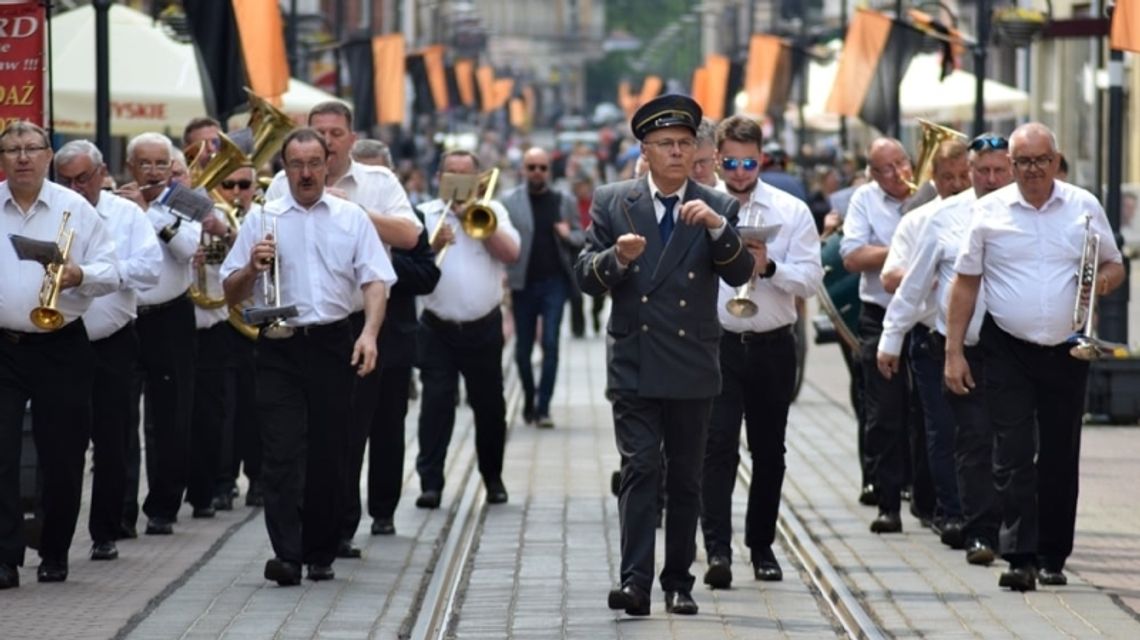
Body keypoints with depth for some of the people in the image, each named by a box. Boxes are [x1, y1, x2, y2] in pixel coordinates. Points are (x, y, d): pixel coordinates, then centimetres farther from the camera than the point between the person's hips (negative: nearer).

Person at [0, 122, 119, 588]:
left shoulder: (75, 209, 3)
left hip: (60, 348, 0)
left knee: (62, 457, 6)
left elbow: (111, 273, 1)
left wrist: (80, 276, -18)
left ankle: (54, 555, 20)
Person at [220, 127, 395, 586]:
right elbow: (232, 294, 8)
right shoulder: (262, 219, 7)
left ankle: (321, 554, 15)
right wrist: (252, 268, -14)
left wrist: (370, 333, -14)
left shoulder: (352, 218, 9)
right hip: (279, 348, -1)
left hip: (333, 345, 1)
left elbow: (375, 280, 2)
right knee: (282, 451, -10)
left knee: (329, 453, 5)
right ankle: (286, 555, -17)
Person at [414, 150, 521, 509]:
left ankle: (493, 477, 24)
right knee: (435, 404, -6)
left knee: (490, 405, 9)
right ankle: (430, 482, -5)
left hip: (483, 327, 1)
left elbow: (511, 253, -8)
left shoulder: (491, 211, 8)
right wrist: (433, 246, -23)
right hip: (438, 328, -1)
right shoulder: (425, 214, 5)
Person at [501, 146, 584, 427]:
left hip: (555, 281, 0)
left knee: (551, 344, -8)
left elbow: (581, 237, 13)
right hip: (523, 284, 0)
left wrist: (568, 235, -9)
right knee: (523, 348, 7)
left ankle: (543, 407, -6)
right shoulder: (509, 201, 2)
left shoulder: (564, 202, 8)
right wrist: (502, 270, -14)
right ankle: (529, 401, 27)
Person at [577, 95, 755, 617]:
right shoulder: (611, 203, 4)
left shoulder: (718, 209, 3)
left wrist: (717, 226, -24)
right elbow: (586, 278, 2)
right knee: (640, 470, -11)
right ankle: (635, 580, -17)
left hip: (691, 369, 1)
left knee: (685, 480, 8)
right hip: (633, 366, -1)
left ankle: (679, 583, 16)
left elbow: (740, 274, -9)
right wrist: (617, 257, -19)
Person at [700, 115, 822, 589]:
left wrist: (769, 266, -18)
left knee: (769, 450, 11)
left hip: (773, 347, 2)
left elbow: (810, 279, -3)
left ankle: (762, 546, 24)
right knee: (718, 446, -13)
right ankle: (718, 549, -18)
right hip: (717, 343, -2)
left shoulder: (792, 212, 3)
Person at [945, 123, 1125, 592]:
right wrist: (954, 351, -1)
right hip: (1007, 351, -2)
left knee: (1060, 457, 7)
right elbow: (966, 282, 3)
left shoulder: (1084, 207, 4)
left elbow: (1113, 265, 13)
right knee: (1013, 455, -8)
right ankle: (1020, 558, -12)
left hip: (1066, 351, 2)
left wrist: (1107, 277, -12)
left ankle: (1053, 557, 16)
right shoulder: (989, 211, 0)